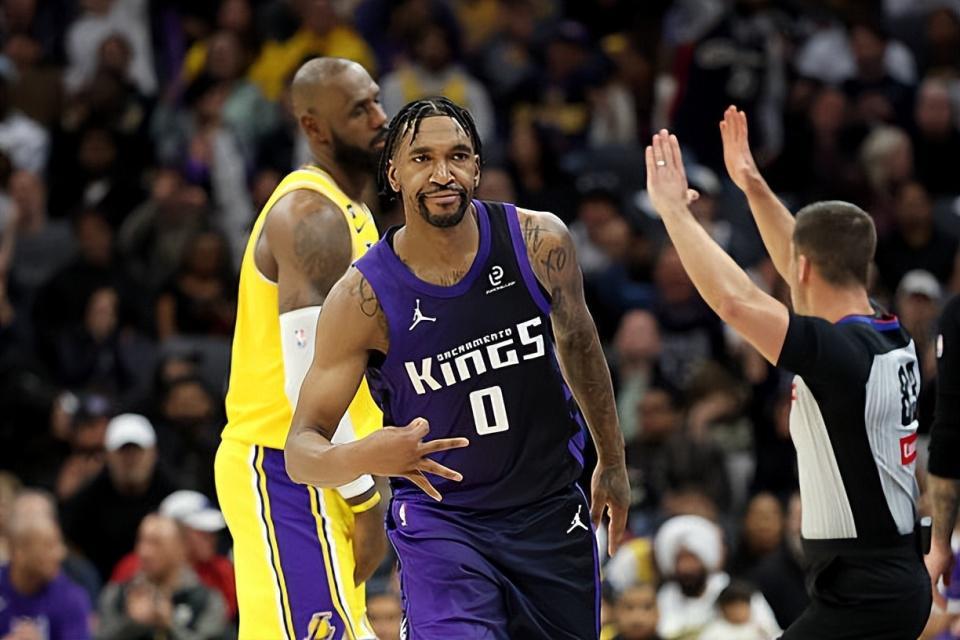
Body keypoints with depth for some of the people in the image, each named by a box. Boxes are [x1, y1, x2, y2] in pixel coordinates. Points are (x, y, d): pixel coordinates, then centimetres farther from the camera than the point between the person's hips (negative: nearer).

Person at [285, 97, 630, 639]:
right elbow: (302, 447, -16)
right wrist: (365, 457, -39)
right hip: (440, 518, -3)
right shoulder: (364, 297, -18)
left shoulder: (539, 242, -11)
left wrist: (612, 462, 19)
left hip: (552, 511, 4)